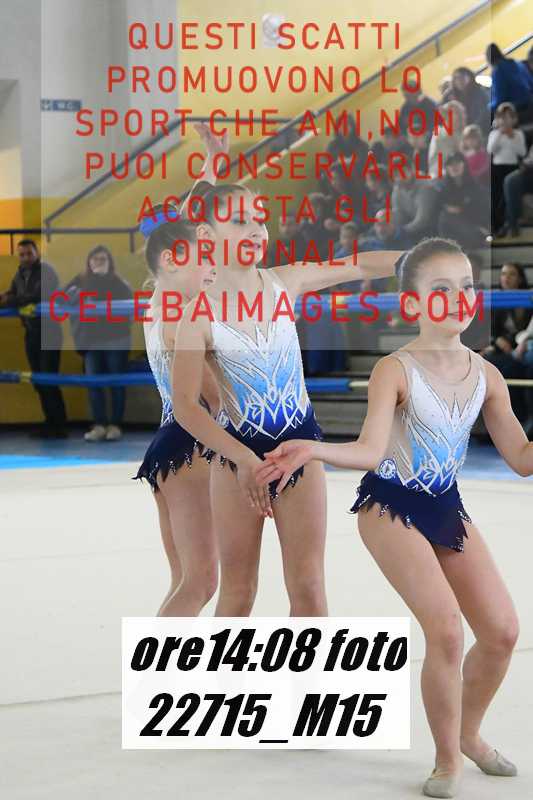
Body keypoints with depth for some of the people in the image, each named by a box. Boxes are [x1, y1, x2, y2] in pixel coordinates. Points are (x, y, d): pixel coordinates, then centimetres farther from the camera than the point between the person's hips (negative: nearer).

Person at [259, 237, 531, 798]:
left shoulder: (485, 375, -2)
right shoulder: (395, 370, -18)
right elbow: (370, 450, -29)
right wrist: (312, 451, -46)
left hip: (447, 508, 6)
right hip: (392, 507, -6)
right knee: (446, 630, -20)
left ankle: (467, 733, 31)